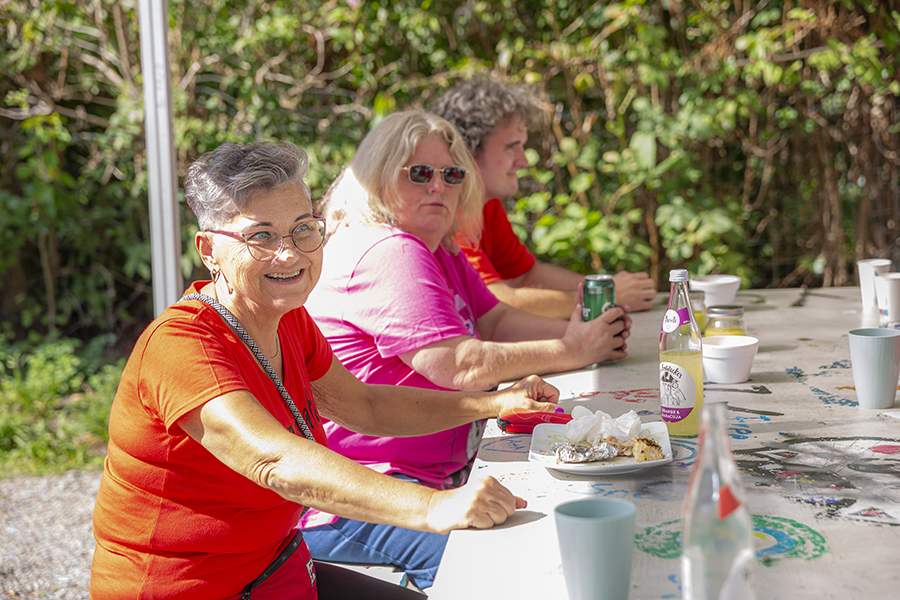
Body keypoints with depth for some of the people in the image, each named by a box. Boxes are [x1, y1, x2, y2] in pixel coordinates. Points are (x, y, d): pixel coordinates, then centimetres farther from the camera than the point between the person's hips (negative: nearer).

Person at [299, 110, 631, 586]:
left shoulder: (439, 255, 18)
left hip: (441, 472, 10)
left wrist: (580, 333, -5)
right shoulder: (386, 253, -18)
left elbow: (497, 321, 12)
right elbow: (459, 366, -23)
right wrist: (569, 352, -14)